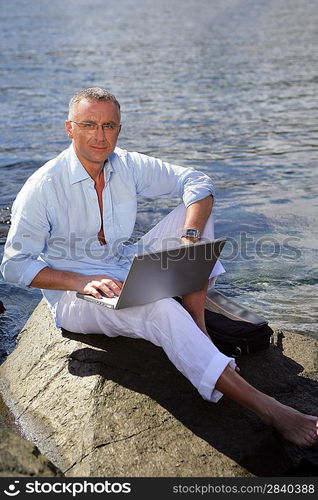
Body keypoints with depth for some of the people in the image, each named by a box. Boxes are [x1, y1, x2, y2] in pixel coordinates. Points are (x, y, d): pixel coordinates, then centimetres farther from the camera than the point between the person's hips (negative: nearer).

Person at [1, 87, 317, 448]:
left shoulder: (127, 166, -2)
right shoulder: (42, 188, -15)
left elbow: (196, 182, -2)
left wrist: (190, 238, -22)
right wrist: (82, 281, -27)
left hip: (130, 271, 6)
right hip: (75, 294, -6)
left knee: (195, 206, -10)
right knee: (161, 309, -37)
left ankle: (197, 324, -20)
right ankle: (268, 410, -35)